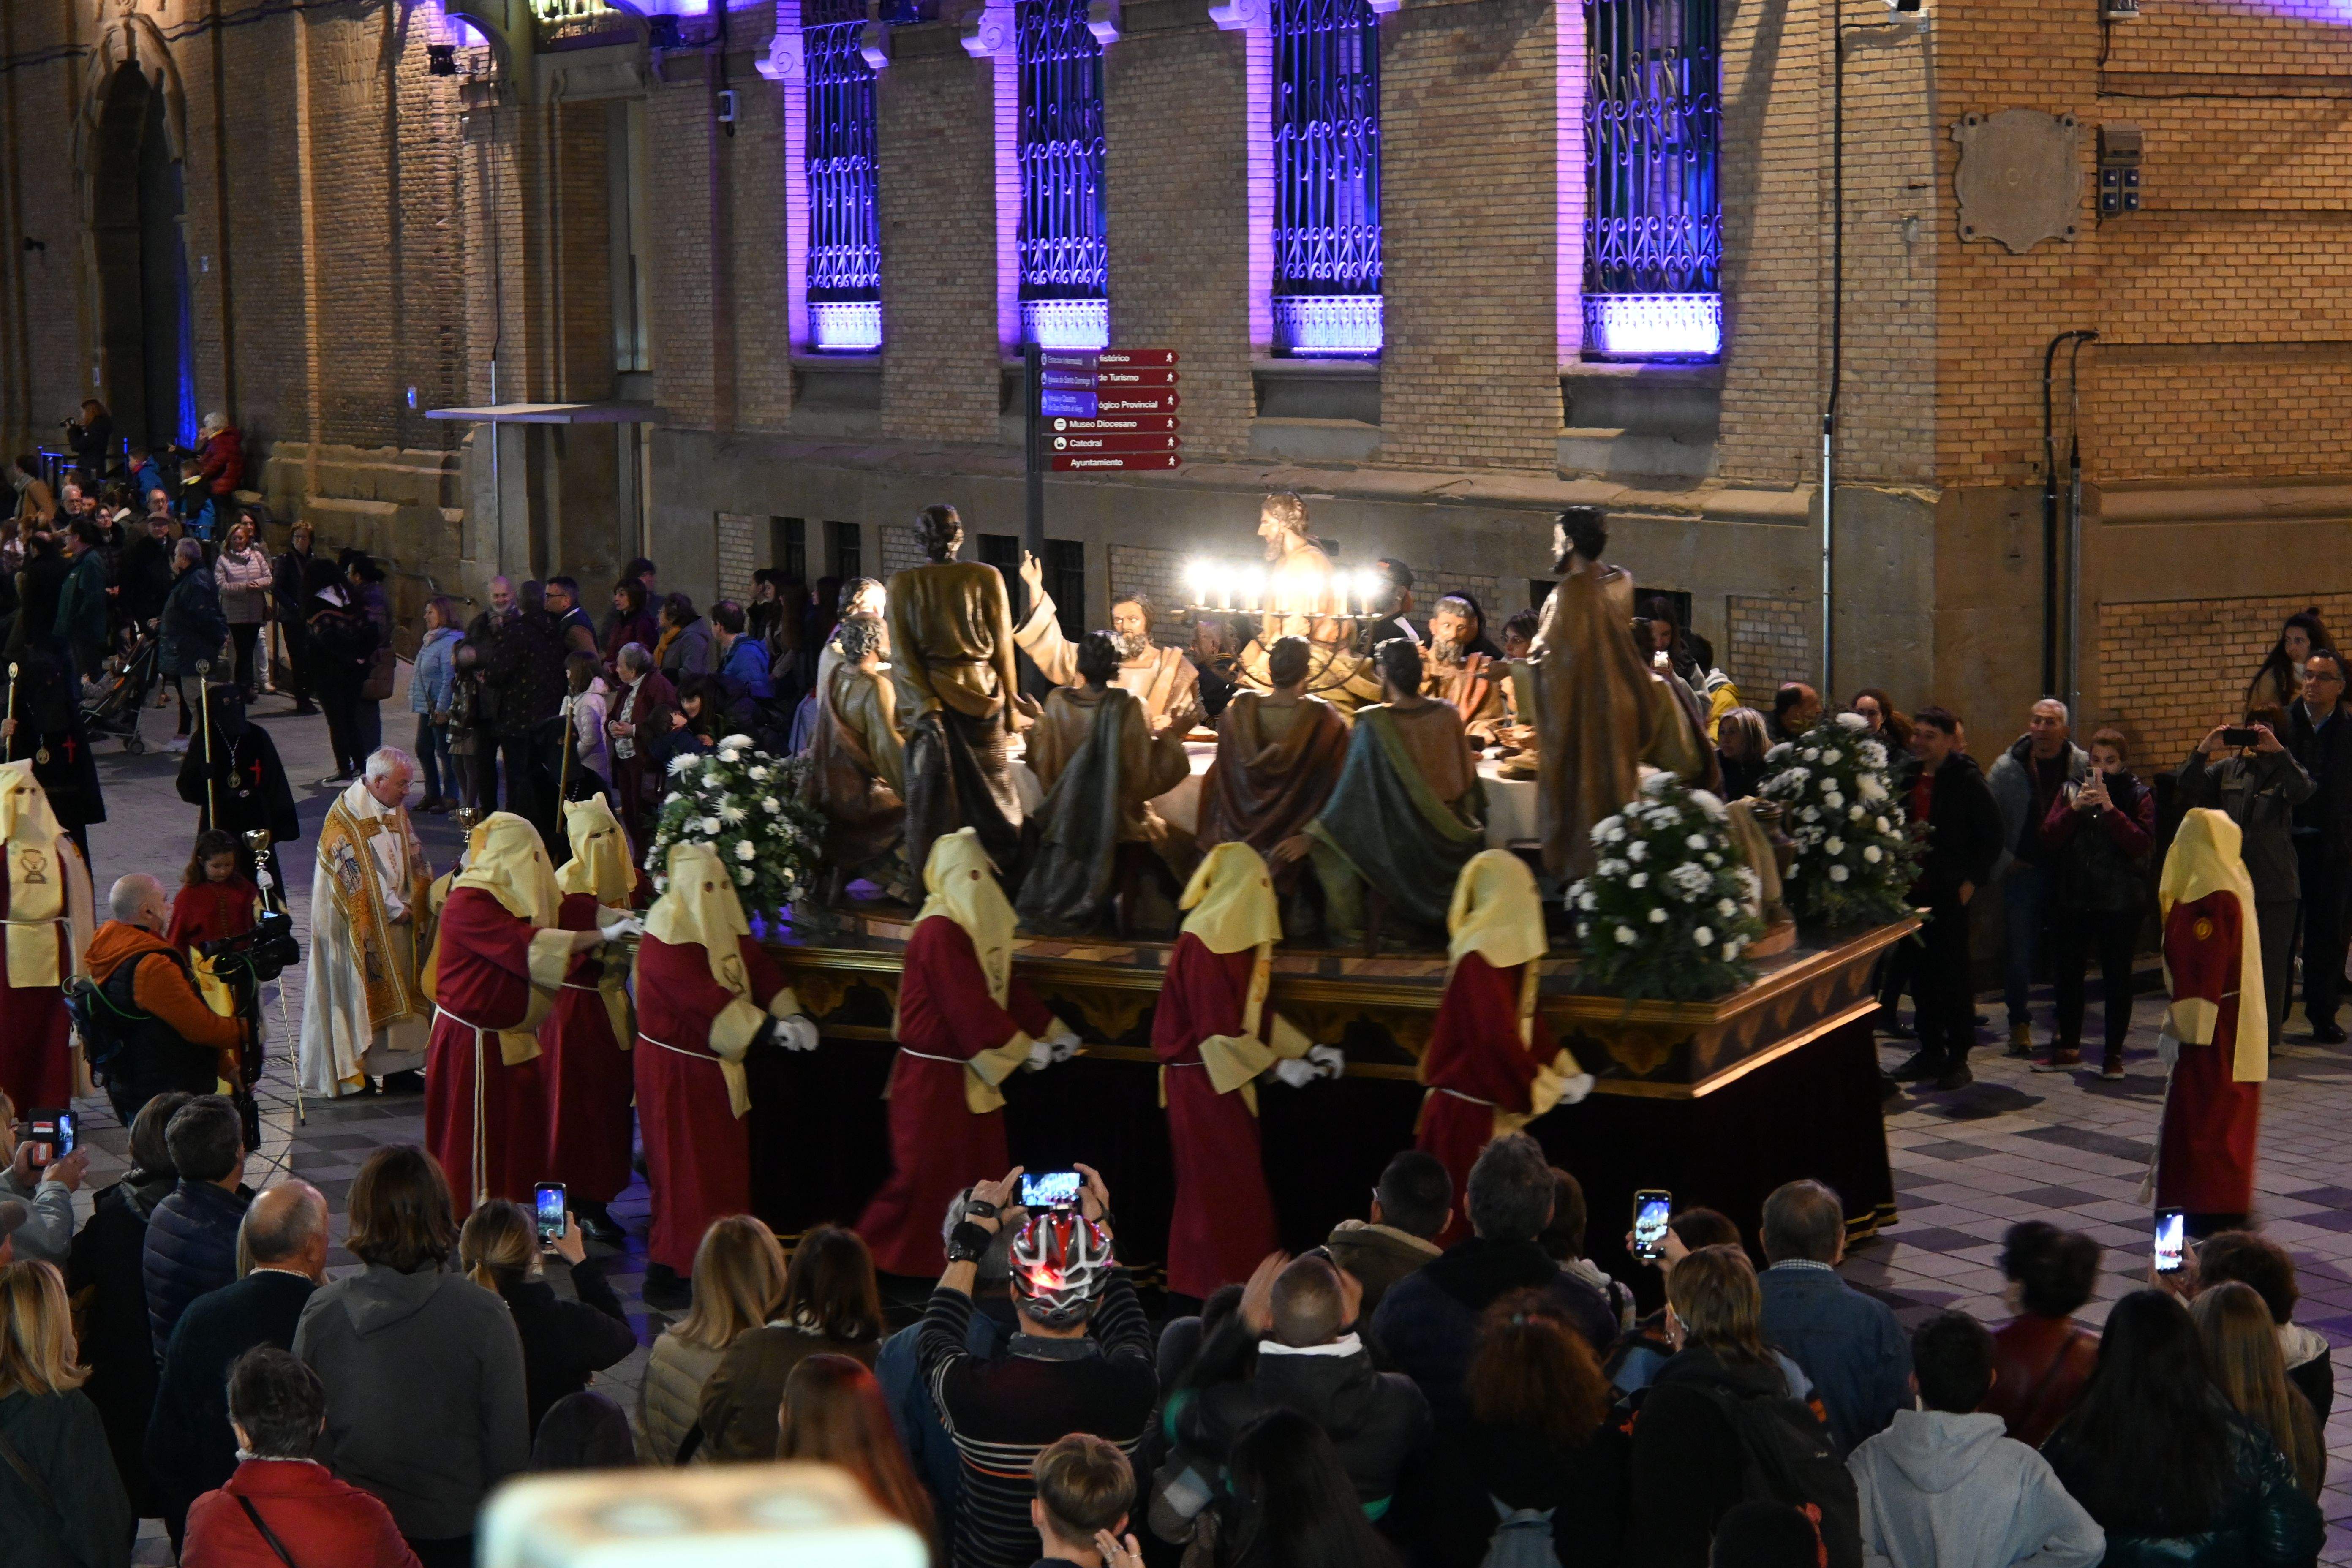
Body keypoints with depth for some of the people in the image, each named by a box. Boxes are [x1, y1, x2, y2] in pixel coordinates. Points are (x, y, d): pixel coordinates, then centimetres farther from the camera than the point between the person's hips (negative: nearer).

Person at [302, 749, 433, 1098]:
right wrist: (394, 909, -15)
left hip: (399, 923, 7)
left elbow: (415, 861, 13)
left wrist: (413, 903, -2)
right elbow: (356, 875, -18)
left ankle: (398, 1064, 13)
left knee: (399, 989, 8)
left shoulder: (397, 811, 9)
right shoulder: (345, 817, -15)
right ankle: (352, 1072, 2)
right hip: (359, 924, -7)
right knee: (357, 991, -3)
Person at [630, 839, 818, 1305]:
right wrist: (768, 1027, -35)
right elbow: (705, 998, -30)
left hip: (718, 1066, 9)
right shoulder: (667, 938, -20)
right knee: (684, 1171, -4)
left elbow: (761, 971, -2)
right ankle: (664, 1272, 4)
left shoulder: (727, 929, 8)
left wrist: (792, 1014, -20)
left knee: (725, 1168, 13)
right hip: (675, 1069, -9)